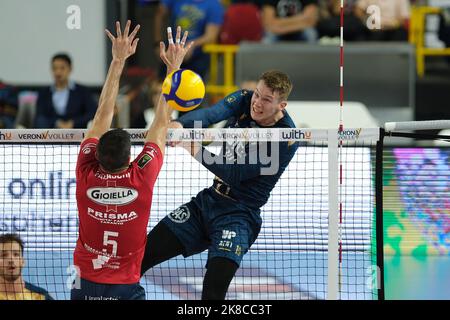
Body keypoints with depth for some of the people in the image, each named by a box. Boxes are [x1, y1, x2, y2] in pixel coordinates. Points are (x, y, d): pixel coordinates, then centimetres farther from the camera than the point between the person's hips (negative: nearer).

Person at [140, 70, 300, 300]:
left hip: (238, 214, -6)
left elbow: (235, 175, -22)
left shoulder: (286, 139, -18)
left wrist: (197, 152, -30)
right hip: (207, 200, 6)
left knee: (214, 289, -23)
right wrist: (179, 124, -42)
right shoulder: (243, 100, -1)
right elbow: (211, 114, -22)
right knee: (143, 254, 2)